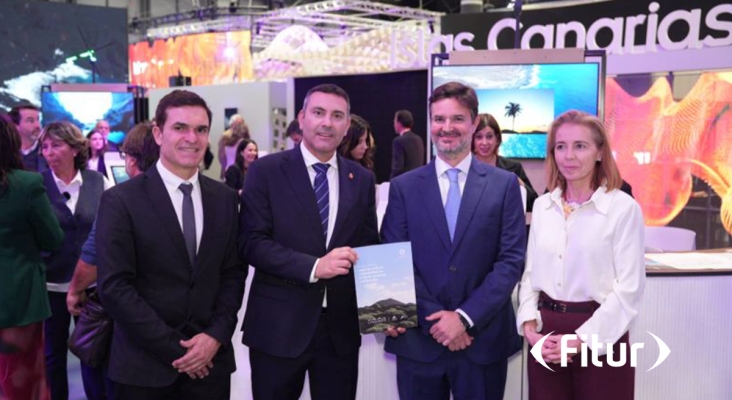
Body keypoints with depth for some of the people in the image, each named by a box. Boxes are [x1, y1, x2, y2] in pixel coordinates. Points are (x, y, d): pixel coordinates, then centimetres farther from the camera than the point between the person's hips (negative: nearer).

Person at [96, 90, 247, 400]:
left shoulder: (224, 198, 5)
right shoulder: (121, 201, -8)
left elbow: (233, 273, 6)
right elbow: (114, 286, -12)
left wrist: (216, 335, -7)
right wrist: (173, 349, -14)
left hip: (210, 360, 3)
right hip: (144, 365, -3)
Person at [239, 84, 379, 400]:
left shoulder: (362, 179, 7)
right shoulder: (266, 171, -4)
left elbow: (369, 246, 9)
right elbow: (251, 242, -11)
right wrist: (313, 266, -22)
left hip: (341, 327, 3)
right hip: (278, 326, -3)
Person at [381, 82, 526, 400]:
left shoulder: (504, 184, 2)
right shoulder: (404, 187, 4)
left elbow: (512, 260, -3)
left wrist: (466, 317, -12)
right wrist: (433, 319, -10)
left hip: (483, 337, 0)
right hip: (418, 338, 1)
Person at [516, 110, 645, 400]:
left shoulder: (624, 208, -9)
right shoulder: (542, 205, 7)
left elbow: (629, 287, -11)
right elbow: (531, 273, 11)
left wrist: (582, 339, -14)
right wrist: (529, 325, -3)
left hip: (599, 337, -4)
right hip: (546, 335, 4)